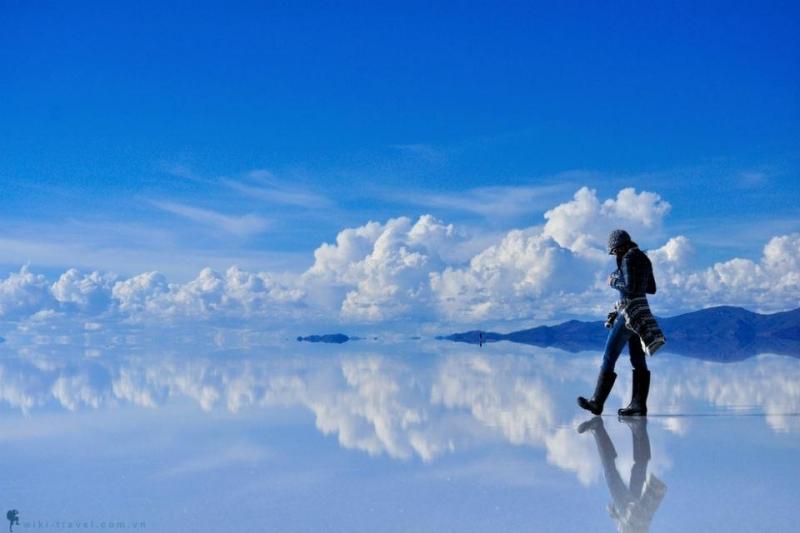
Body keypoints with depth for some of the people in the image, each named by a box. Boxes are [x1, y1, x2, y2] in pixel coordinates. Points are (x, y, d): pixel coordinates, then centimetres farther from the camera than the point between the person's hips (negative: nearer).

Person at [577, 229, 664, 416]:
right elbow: (652, 288, 19)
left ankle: (597, 403, -2)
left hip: (629, 312, -9)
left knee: (609, 357, -5)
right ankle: (639, 404, 7)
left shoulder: (628, 259, -13)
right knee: (638, 360, 8)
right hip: (641, 311, 9)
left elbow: (629, 287, -22)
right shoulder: (643, 258, 14)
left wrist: (614, 281, -4)